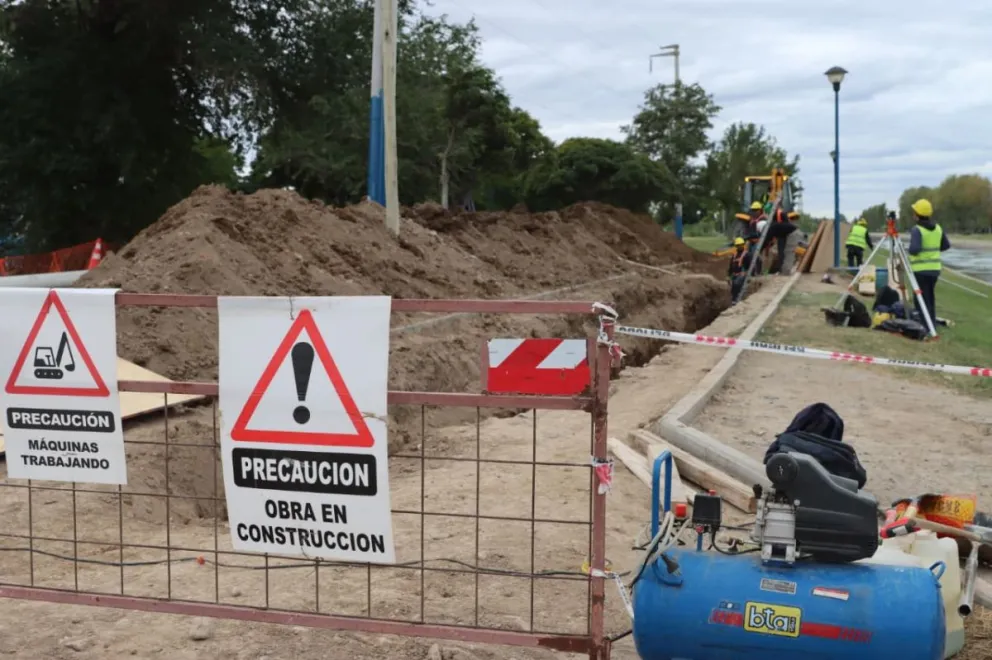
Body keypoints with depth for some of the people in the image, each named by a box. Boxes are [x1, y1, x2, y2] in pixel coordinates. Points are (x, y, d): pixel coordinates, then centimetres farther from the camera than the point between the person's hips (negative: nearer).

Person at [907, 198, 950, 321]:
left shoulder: (916, 230, -14)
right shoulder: (938, 228, 7)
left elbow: (914, 250, -24)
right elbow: (946, 246, 15)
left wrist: (910, 250, -3)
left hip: (921, 269, -6)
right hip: (934, 268, 6)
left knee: (922, 299, -1)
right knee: (930, 297, 17)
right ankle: (932, 322, 20)